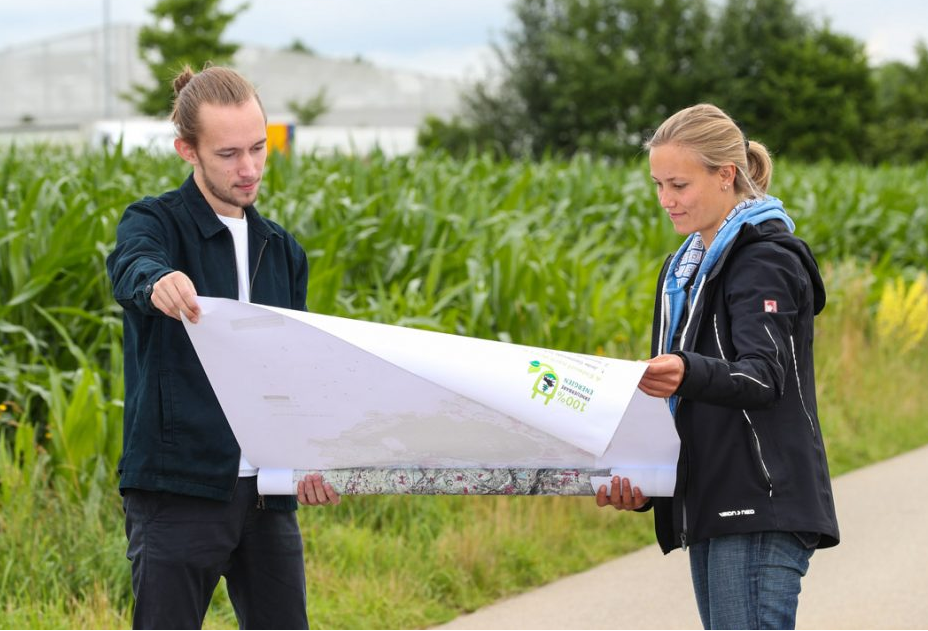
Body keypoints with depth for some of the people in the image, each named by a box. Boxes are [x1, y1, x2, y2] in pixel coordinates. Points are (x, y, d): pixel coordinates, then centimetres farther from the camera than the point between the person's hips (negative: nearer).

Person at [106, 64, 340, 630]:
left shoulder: (283, 250, 16)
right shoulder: (155, 223, -2)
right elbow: (132, 268, -26)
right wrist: (159, 283, -52)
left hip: (267, 494, 5)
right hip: (178, 491, -5)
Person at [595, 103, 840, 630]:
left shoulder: (766, 260, -7)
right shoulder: (686, 268, 20)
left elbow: (764, 377, -21)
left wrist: (689, 374, -42)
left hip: (762, 508, -9)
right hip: (712, 508, 9)